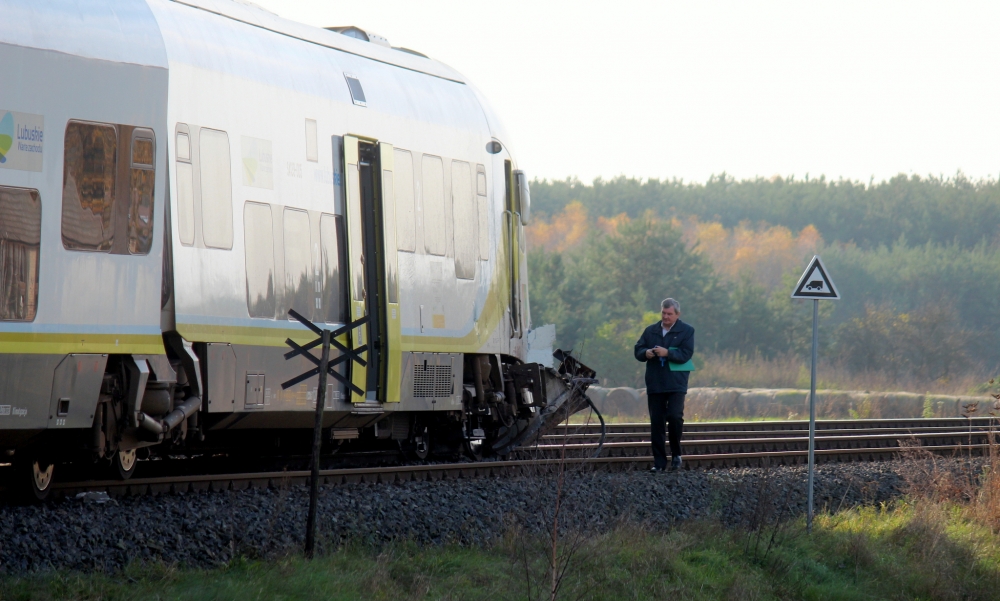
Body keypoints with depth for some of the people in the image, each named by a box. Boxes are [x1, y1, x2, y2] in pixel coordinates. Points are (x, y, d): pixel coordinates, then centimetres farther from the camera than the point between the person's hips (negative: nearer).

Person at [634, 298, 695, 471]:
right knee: (656, 422, 2)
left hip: (676, 384, -4)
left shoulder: (686, 331, 2)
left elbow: (686, 354, -10)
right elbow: (638, 351, 10)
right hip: (655, 384, 4)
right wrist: (646, 353, -13)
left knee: (674, 417, -16)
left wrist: (667, 353, -24)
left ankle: (676, 454, 4)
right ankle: (659, 462, 7)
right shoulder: (651, 331, 14)